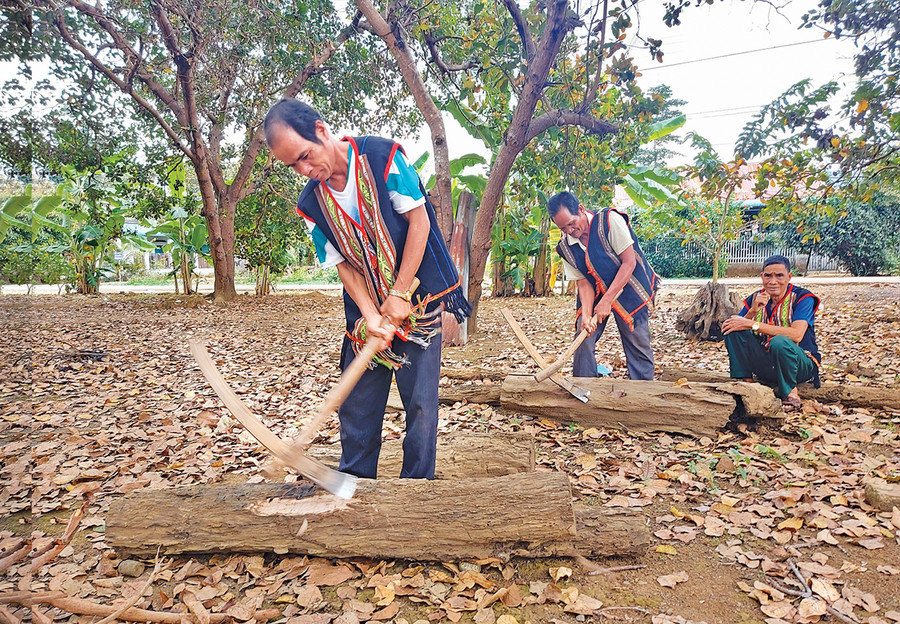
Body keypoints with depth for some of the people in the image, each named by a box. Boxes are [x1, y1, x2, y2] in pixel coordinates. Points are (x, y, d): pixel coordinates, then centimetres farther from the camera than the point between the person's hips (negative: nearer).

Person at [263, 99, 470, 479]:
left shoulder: (382, 157, -10)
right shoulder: (311, 204, 1)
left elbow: (419, 220, -11)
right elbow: (342, 262, 1)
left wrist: (399, 295, -14)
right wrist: (371, 317, -14)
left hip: (418, 301, -4)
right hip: (365, 313, 4)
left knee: (421, 402, -1)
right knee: (356, 405, 8)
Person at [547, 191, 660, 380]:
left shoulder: (610, 220, -22)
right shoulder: (565, 248, -7)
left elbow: (629, 262, -21)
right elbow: (583, 281, -6)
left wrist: (607, 300, -24)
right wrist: (586, 315, -24)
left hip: (629, 289, -4)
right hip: (595, 293, 4)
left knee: (638, 343, -3)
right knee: (583, 338, -5)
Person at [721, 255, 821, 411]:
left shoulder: (802, 297, -10)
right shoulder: (756, 298, 3)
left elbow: (796, 334, -27)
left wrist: (751, 324, -26)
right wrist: (753, 311, -21)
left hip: (801, 365, -4)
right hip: (766, 366, 4)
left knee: (779, 342, -37)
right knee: (732, 329, -15)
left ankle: (790, 394, -13)